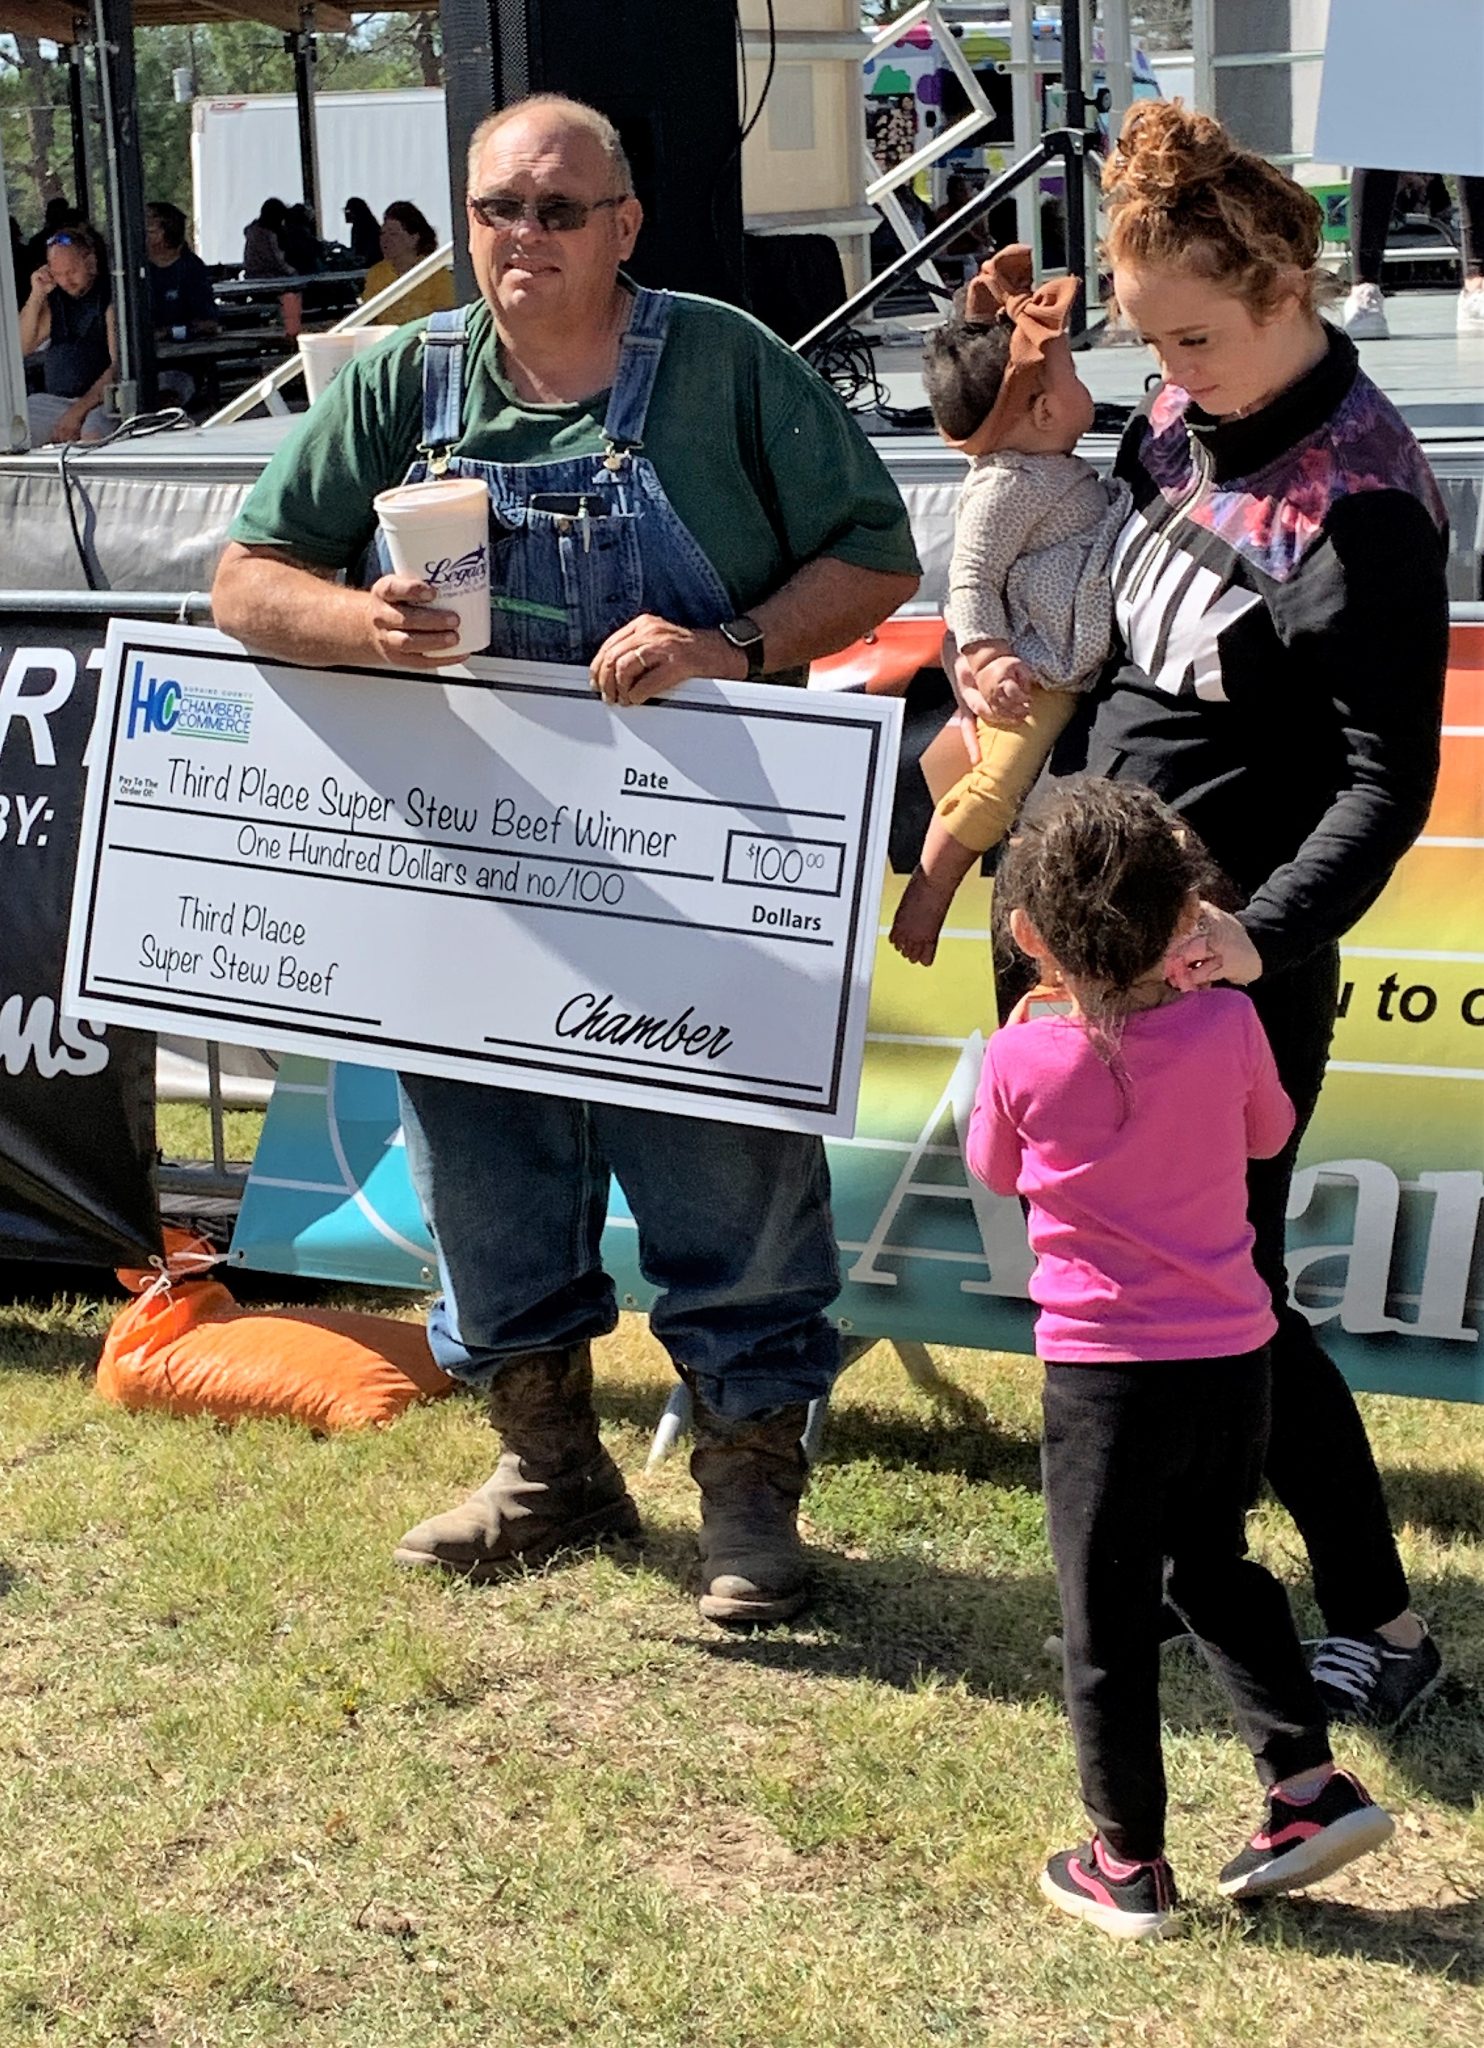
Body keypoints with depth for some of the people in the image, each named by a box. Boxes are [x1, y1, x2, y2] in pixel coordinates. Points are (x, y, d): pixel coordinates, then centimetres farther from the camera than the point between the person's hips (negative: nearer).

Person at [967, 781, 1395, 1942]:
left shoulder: (1022, 1060, -12)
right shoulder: (1228, 1026, -7)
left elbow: (995, 1170, 9)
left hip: (1103, 1373, -3)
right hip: (1233, 1361, 4)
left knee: (1107, 1617, 9)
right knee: (1213, 1567, 25)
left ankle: (1128, 1863, 17)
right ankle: (1309, 1781, 19)